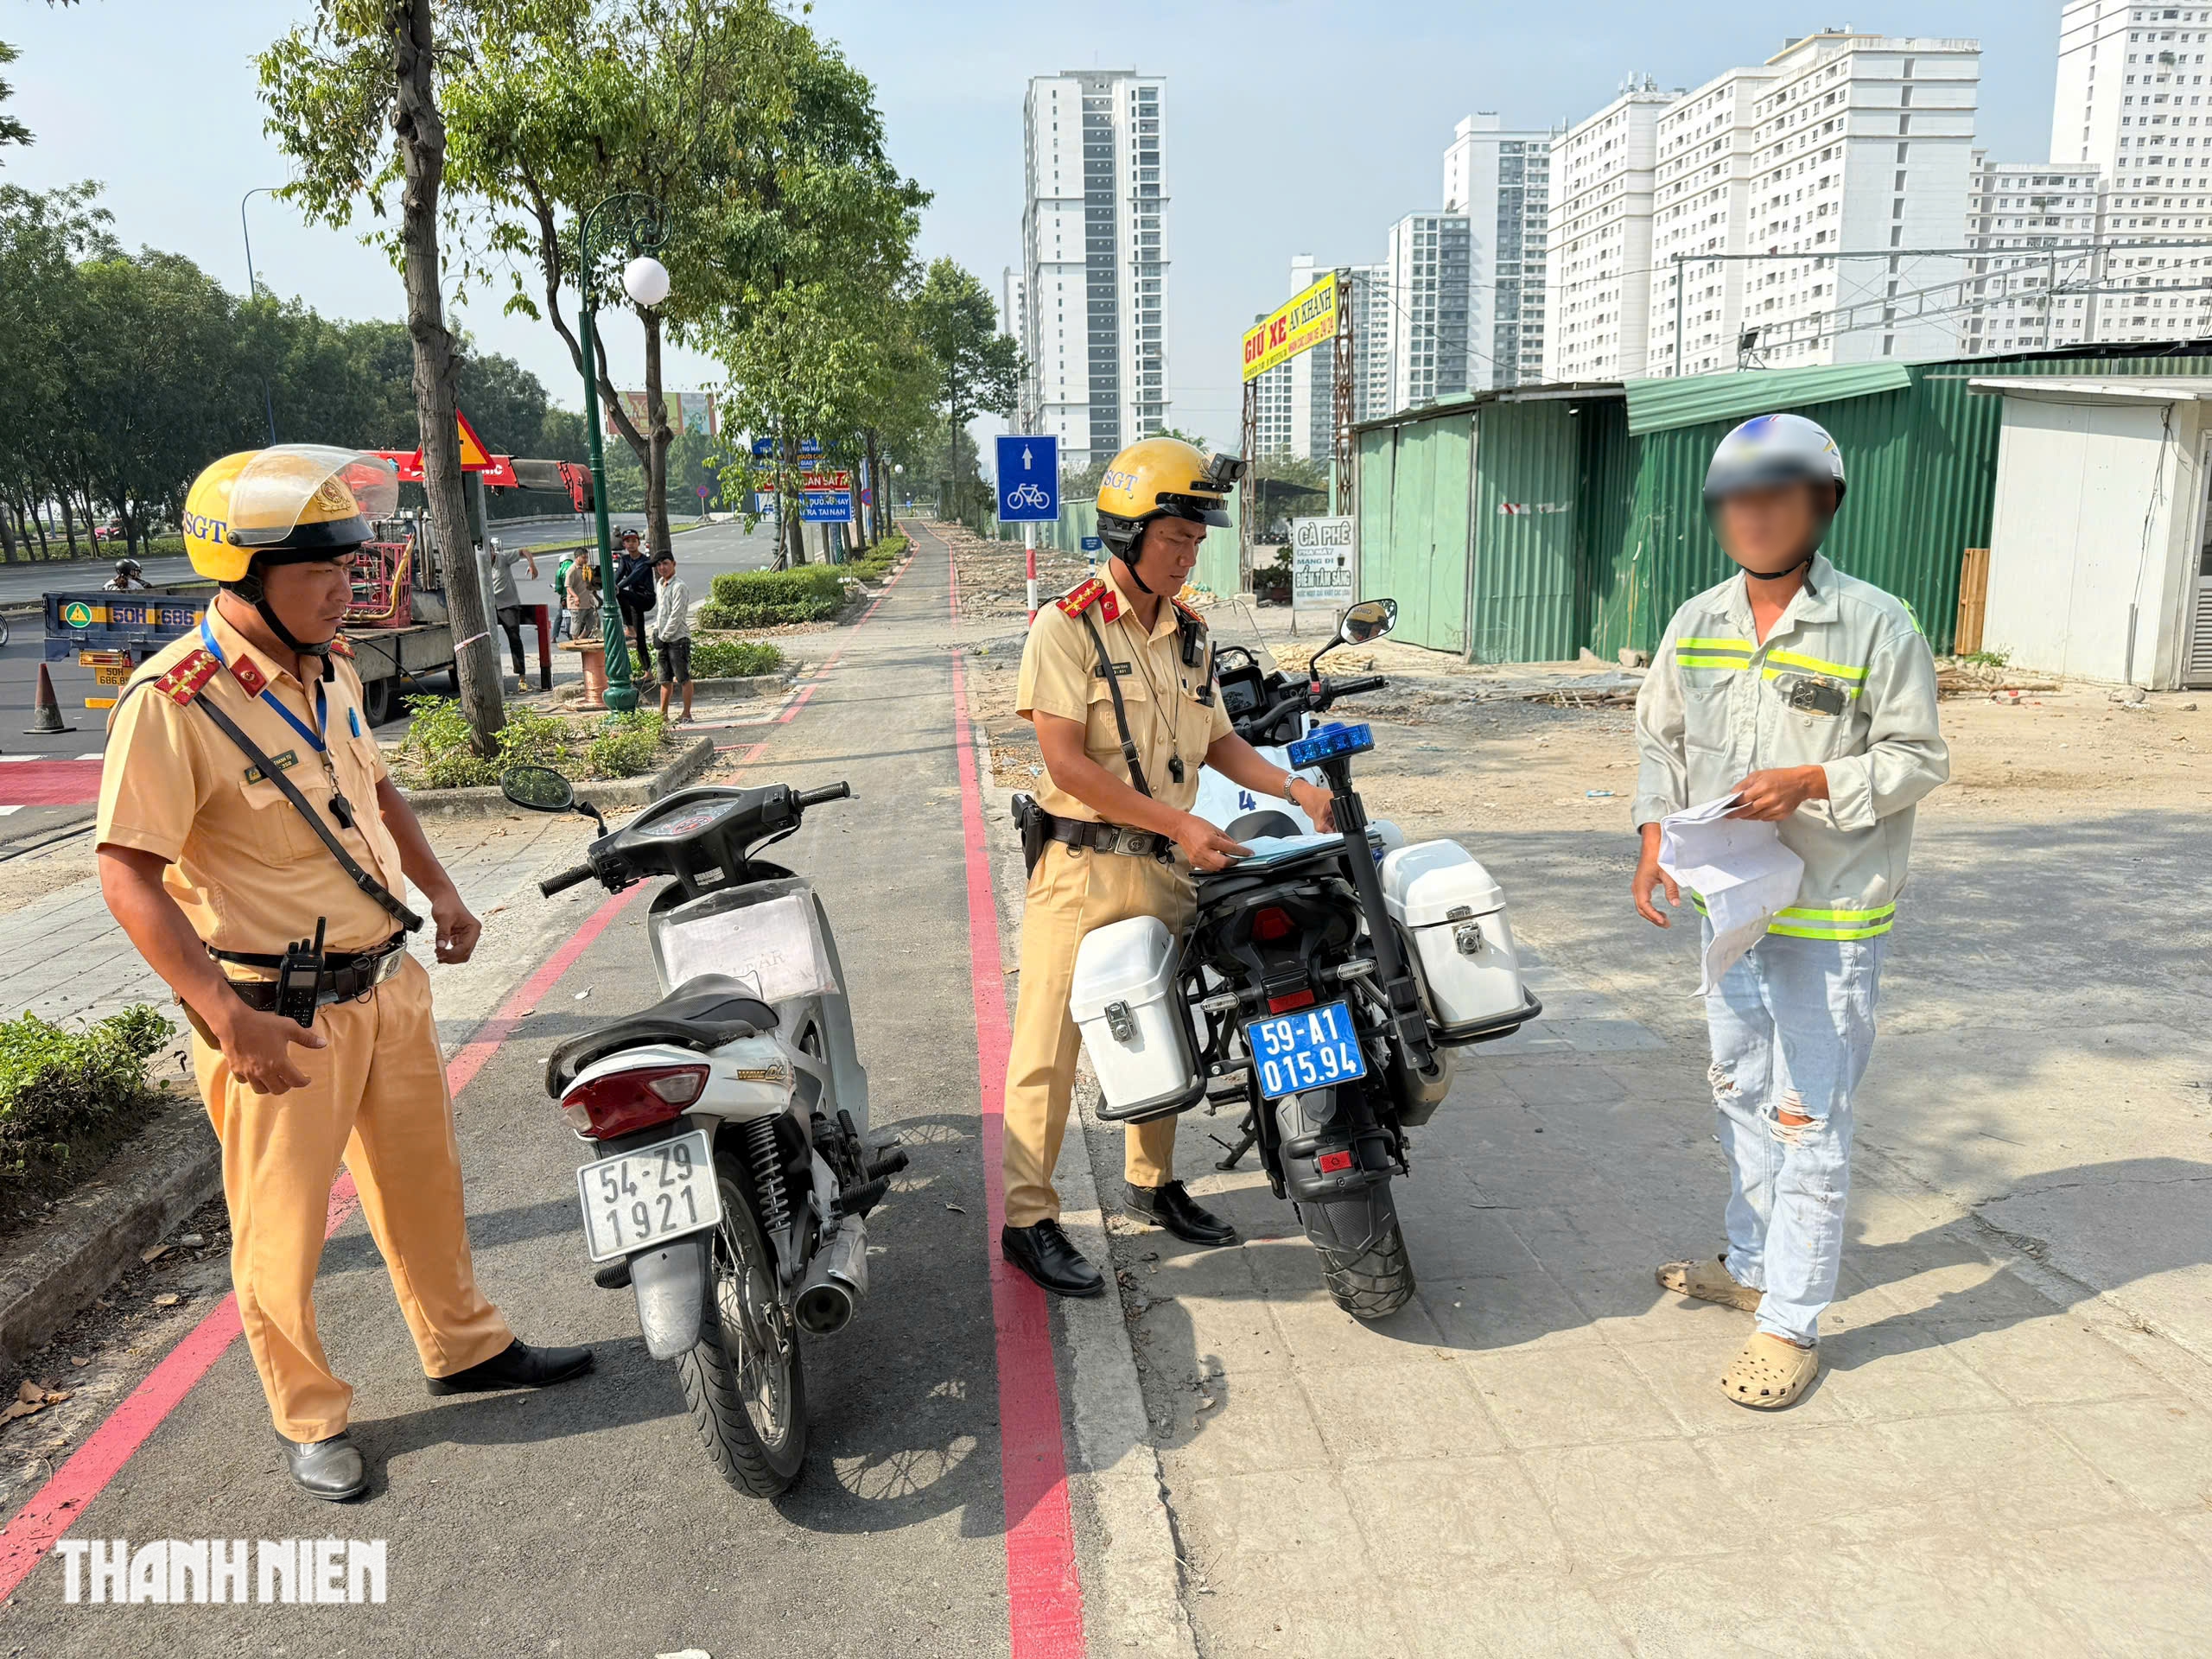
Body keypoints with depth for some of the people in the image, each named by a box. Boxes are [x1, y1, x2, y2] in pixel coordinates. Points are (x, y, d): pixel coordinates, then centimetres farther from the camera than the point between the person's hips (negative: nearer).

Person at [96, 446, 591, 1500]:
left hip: (386, 980, 7)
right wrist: (226, 1015, -29)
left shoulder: (330, 667, 3)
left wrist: (439, 888, 11)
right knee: (282, 1228, 10)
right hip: (279, 1016, -7)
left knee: (421, 1181, 21)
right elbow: (129, 876, -22)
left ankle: (463, 1346, 41)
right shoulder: (172, 702, -21)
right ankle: (308, 1419, 30)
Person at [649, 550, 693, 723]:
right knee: (665, 679, 12)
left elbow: (676, 616, -16)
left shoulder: (679, 586, -13)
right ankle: (663, 714, 17)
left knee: (684, 678, -3)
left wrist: (664, 636, -14)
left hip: (678, 638, -8)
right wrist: (657, 632, 10)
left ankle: (687, 714, 1)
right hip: (663, 638, 8)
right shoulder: (659, 584, 12)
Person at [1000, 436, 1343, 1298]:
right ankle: (1028, 1219, 8)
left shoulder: (1189, 634, 11)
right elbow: (1067, 763, -17)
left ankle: (1152, 1182, 34)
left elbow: (1217, 742, 17)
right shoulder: (1067, 626, -10)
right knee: (1049, 1048, -2)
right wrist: (1180, 822, -20)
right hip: (1081, 868, -6)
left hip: (1167, 868, 7)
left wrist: (1296, 788, 1)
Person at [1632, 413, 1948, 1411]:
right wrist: (1654, 834, -3)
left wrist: (1811, 783, -22)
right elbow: (1660, 739, 11)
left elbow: (1918, 757, -8)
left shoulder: (1876, 624, -11)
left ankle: (1792, 1323, 11)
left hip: (1829, 919, -6)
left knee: (1807, 1119, -2)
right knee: (1741, 1096, 19)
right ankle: (1753, 1265, 38)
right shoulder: (1696, 625, 5)